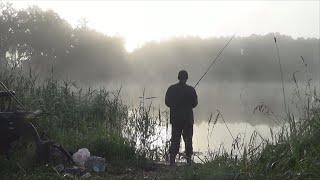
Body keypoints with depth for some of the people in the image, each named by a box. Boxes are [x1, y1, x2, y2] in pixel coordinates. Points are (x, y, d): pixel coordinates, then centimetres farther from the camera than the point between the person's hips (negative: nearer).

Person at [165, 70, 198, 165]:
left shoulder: (171, 89, -2)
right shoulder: (191, 90, -8)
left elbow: (167, 102, 2)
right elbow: (194, 103, -1)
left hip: (175, 117, 2)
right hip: (188, 118, -2)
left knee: (175, 139, 7)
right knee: (188, 138, 8)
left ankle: (172, 159, 3)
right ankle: (188, 158, 10)